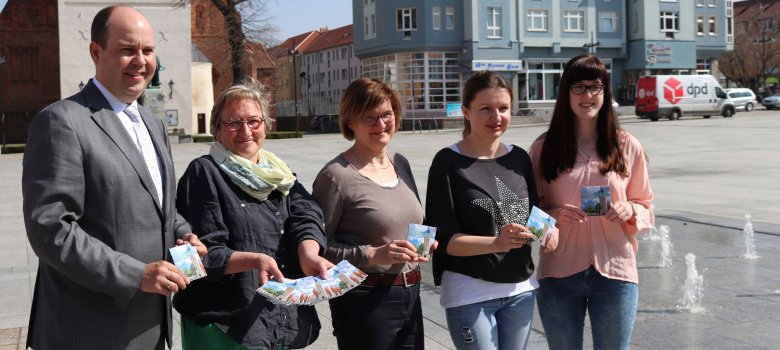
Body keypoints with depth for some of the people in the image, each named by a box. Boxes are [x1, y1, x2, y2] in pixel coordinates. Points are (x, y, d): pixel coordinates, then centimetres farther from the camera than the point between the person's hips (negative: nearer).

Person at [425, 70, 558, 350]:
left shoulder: (519, 158, 6)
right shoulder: (449, 162, -9)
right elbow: (444, 239, -13)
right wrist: (496, 243, -28)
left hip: (521, 288, 5)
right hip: (469, 293, -5)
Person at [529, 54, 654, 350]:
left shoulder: (628, 146, 2)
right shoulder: (543, 147, 0)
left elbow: (645, 208, 9)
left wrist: (629, 211, -13)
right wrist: (552, 216, -15)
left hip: (614, 272, 0)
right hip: (559, 274, 0)